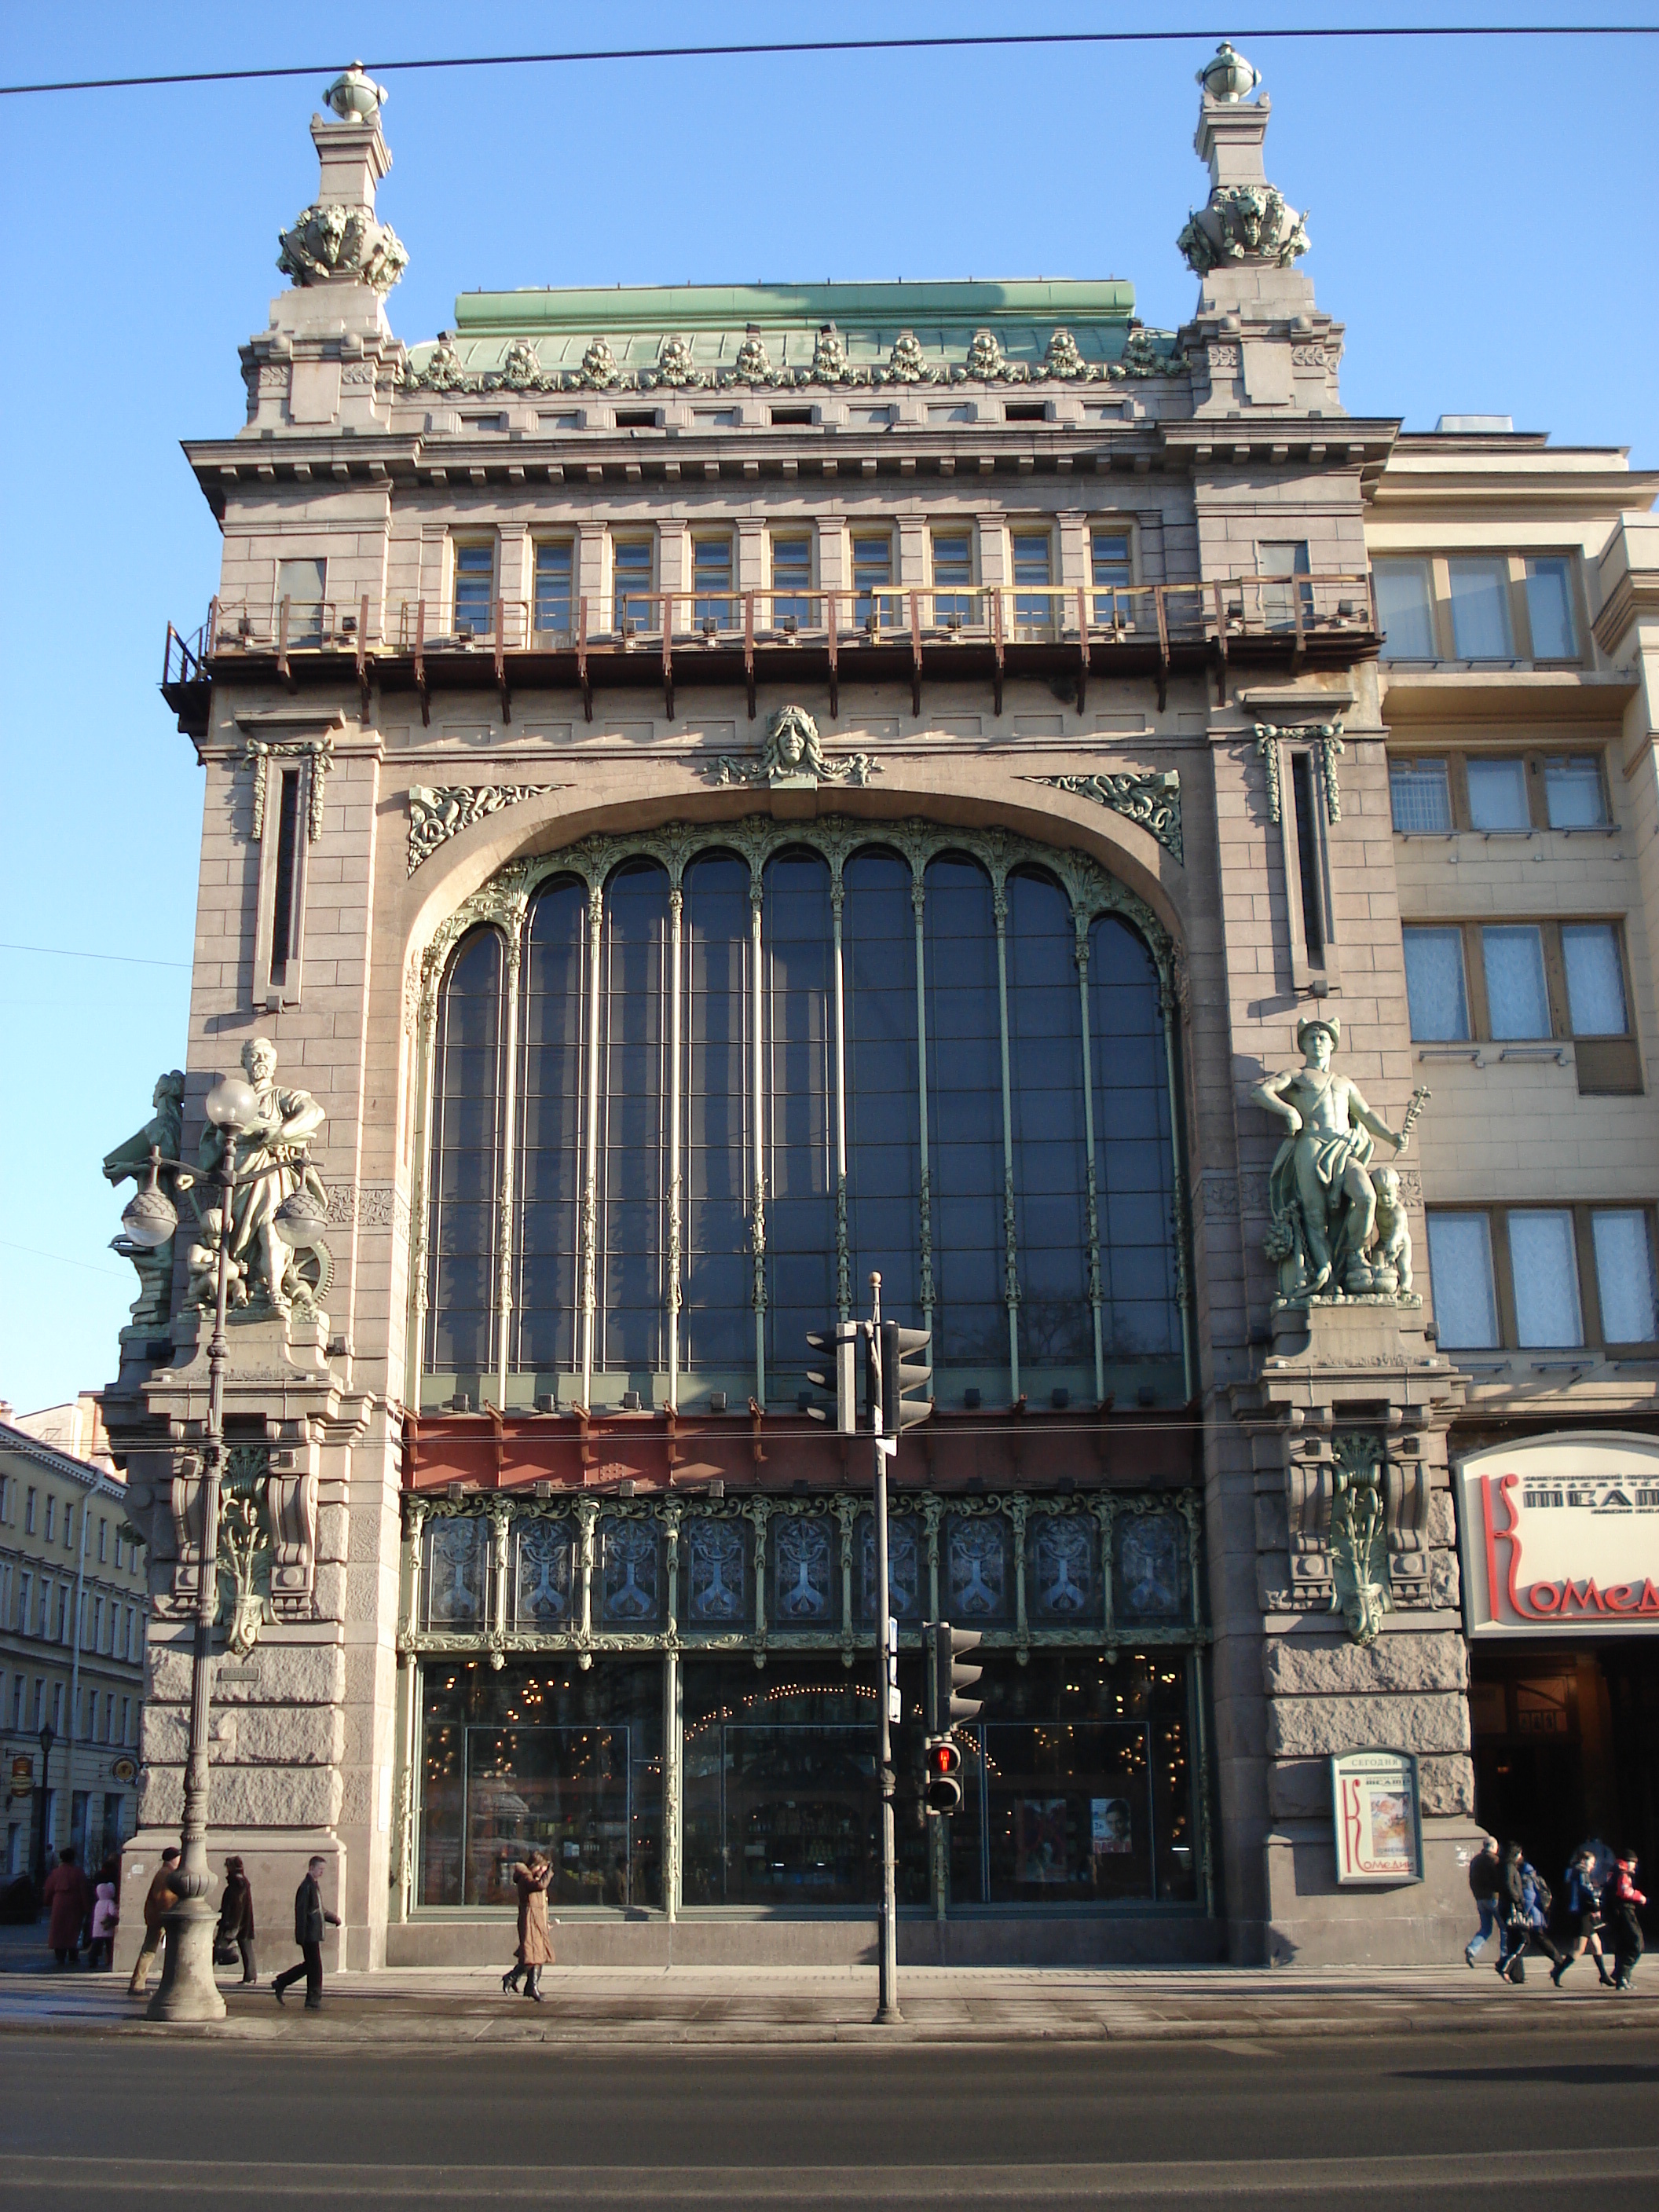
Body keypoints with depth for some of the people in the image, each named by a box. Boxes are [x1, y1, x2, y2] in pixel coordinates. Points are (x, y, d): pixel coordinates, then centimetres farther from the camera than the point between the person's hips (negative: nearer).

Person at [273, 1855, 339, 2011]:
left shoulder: (314, 1886, 16)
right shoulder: (306, 1887, -14)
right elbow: (301, 1912, -19)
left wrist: (334, 1918, 9)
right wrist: (302, 1936, -22)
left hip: (315, 1934, 10)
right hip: (310, 1934, -10)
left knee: (310, 1965, 16)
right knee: (315, 1967, -3)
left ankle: (280, 1984, 24)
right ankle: (313, 2001, 5)